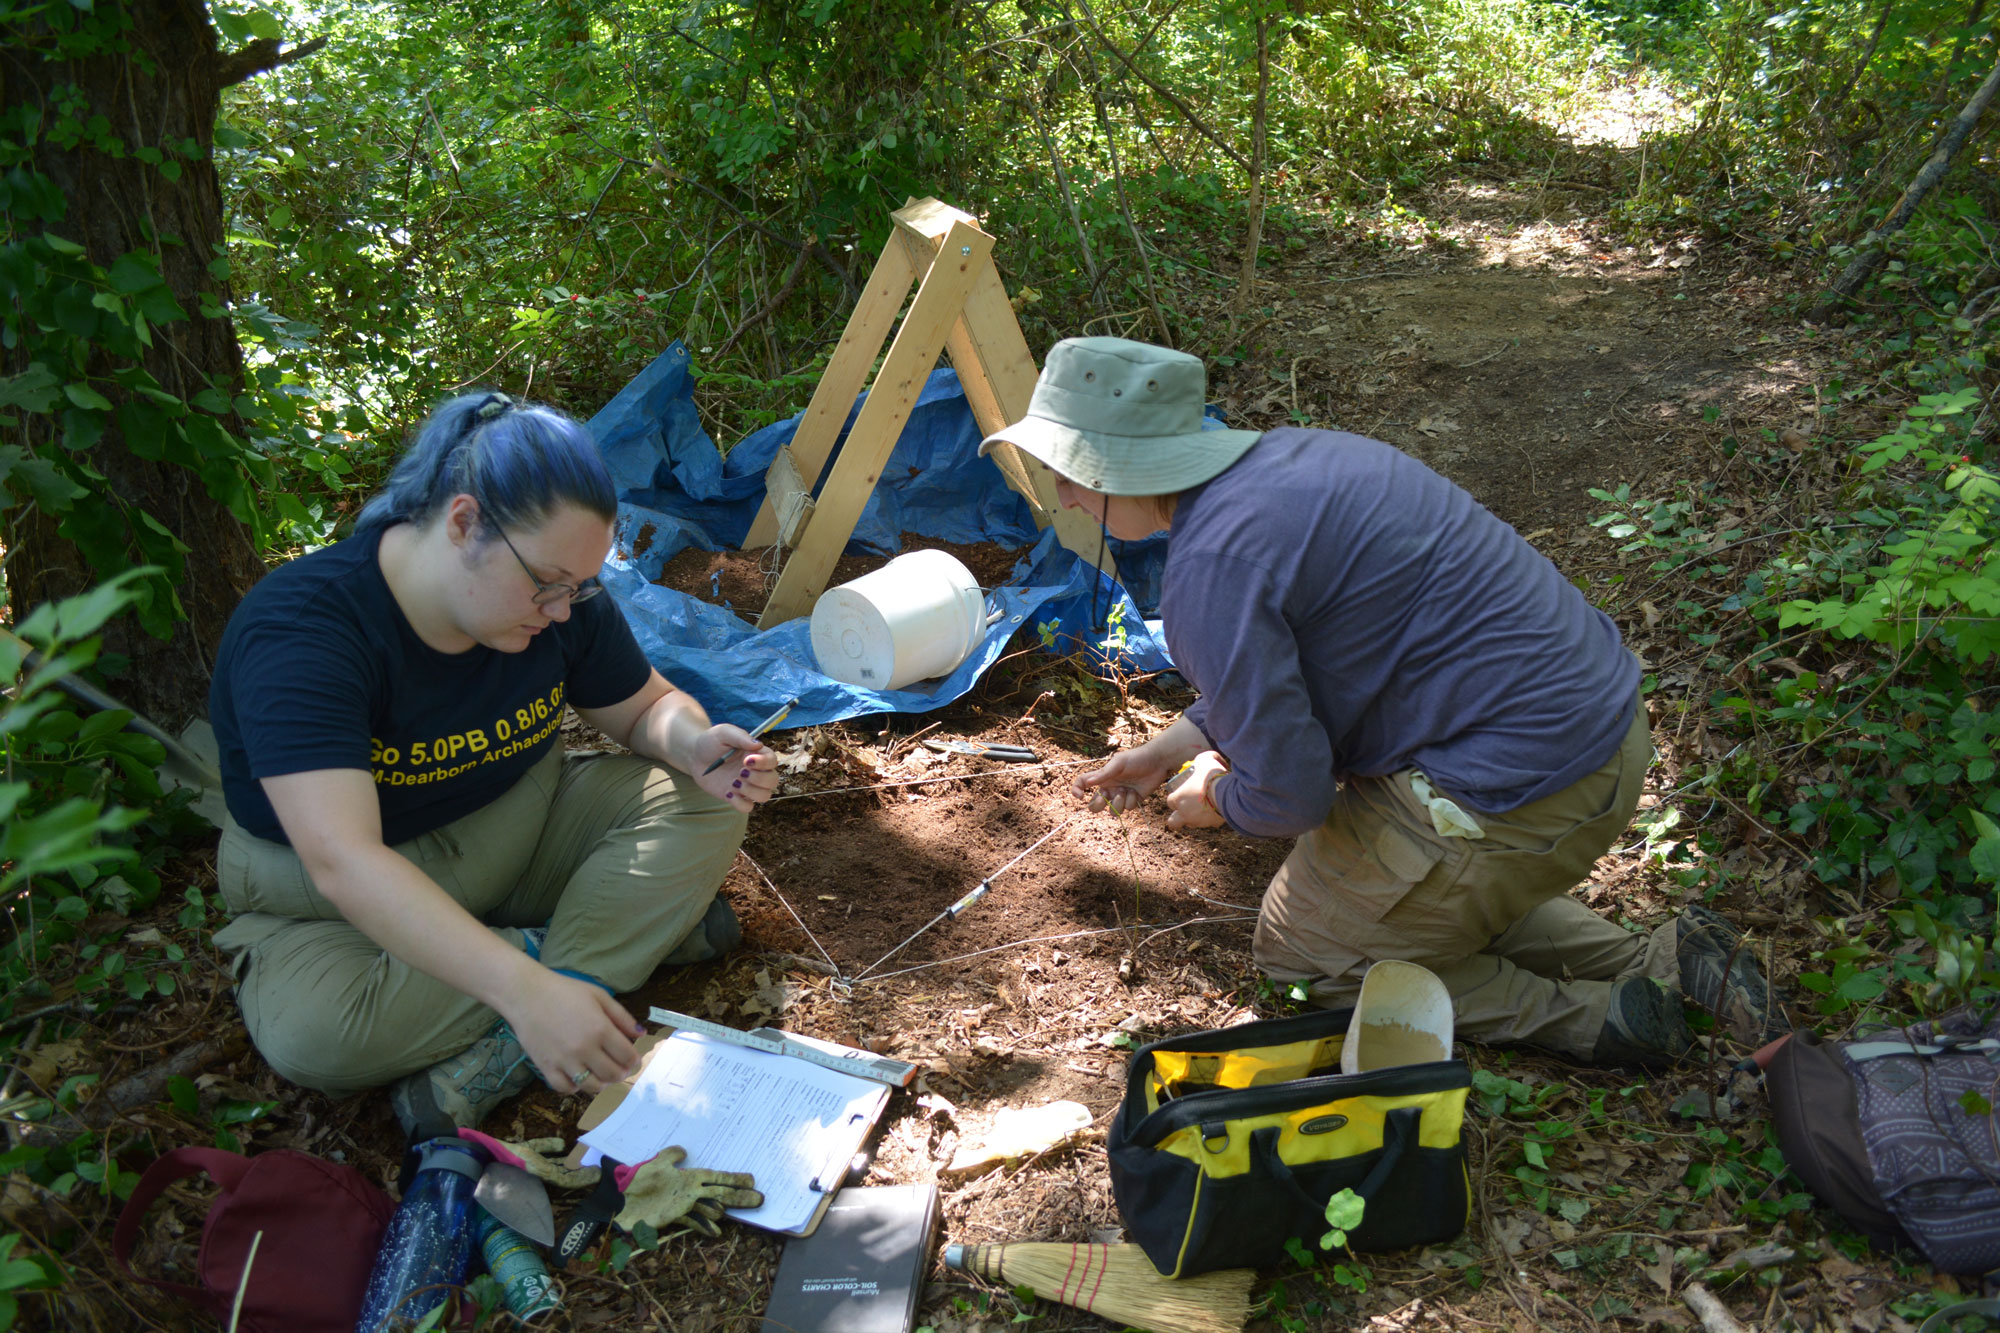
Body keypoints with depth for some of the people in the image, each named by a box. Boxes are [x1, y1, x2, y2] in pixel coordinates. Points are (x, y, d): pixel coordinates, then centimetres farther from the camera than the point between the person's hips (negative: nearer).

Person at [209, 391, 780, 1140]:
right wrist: (526, 988, -52)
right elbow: (342, 861, -42)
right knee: (311, 1033, -36)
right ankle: (642, 929, -19)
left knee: (701, 803, -14)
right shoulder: (302, 628, -31)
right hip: (334, 901, -5)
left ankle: (498, 1060, -24)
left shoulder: (558, 600, -11)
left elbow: (646, 707, 5)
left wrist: (693, 744, -22)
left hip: (517, 836, 5)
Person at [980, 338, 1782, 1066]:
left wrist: (1218, 802, 5)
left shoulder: (1210, 567, -22)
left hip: (1522, 789, -9)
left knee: (1298, 949, 12)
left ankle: (1588, 1018, 5)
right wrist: (1175, 745, 22)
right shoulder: (1277, 457, 8)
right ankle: (1653, 963, 17)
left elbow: (1290, 794, -18)